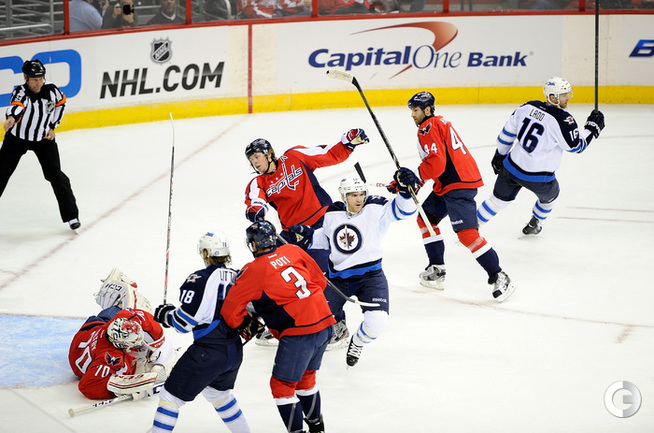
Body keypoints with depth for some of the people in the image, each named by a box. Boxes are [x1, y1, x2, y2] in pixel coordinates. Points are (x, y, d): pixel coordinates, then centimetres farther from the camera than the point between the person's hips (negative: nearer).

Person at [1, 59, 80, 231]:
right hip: (17, 138, -1)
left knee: (55, 175, -7)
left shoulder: (51, 89, -15)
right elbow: (17, 105, -49)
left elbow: (61, 103, 8)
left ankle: (71, 215, 3)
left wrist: (52, 126, 3)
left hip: (44, 138, 1)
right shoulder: (21, 92, -25)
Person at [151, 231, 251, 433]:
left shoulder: (199, 280, -16)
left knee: (171, 395, 2)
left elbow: (184, 322, -15)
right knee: (218, 392, 32)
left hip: (208, 353, -7)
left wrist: (164, 314, 3)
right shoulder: (238, 278, 4)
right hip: (234, 351, 8)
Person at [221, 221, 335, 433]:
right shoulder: (293, 251, 6)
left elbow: (230, 309, -8)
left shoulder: (254, 271, -10)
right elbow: (320, 280, 14)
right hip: (325, 323, 8)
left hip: (299, 333, -8)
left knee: (282, 384, 5)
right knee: (305, 377, 26)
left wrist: (244, 325, 11)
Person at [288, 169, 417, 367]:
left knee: (377, 322, -21)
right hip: (339, 278, 3)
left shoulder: (375, 208, -8)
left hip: (370, 275, -2)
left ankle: (357, 343, 17)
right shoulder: (332, 215, 2)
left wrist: (405, 189, -32)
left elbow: (402, 209, -17)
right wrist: (306, 234, 4)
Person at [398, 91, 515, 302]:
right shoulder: (439, 123, 21)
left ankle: (498, 277, -19)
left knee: (466, 232, -18)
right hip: (448, 184, 12)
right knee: (426, 219, 19)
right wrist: (414, 179, 19)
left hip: (459, 183, -12)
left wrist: (414, 177, -9)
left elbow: (436, 163, -21)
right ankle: (437, 269, 22)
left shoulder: (429, 128, -11)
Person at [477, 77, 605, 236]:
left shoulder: (528, 107, -2)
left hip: (512, 167, 4)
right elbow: (576, 146, -11)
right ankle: (534, 225, 47)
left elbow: (508, 132, 7)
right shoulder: (563, 120, -20)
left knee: (499, 198, 24)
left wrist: (500, 154, 21)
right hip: (538, 177, -4)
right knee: (549, 195, 30)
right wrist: (592, 126, 1)